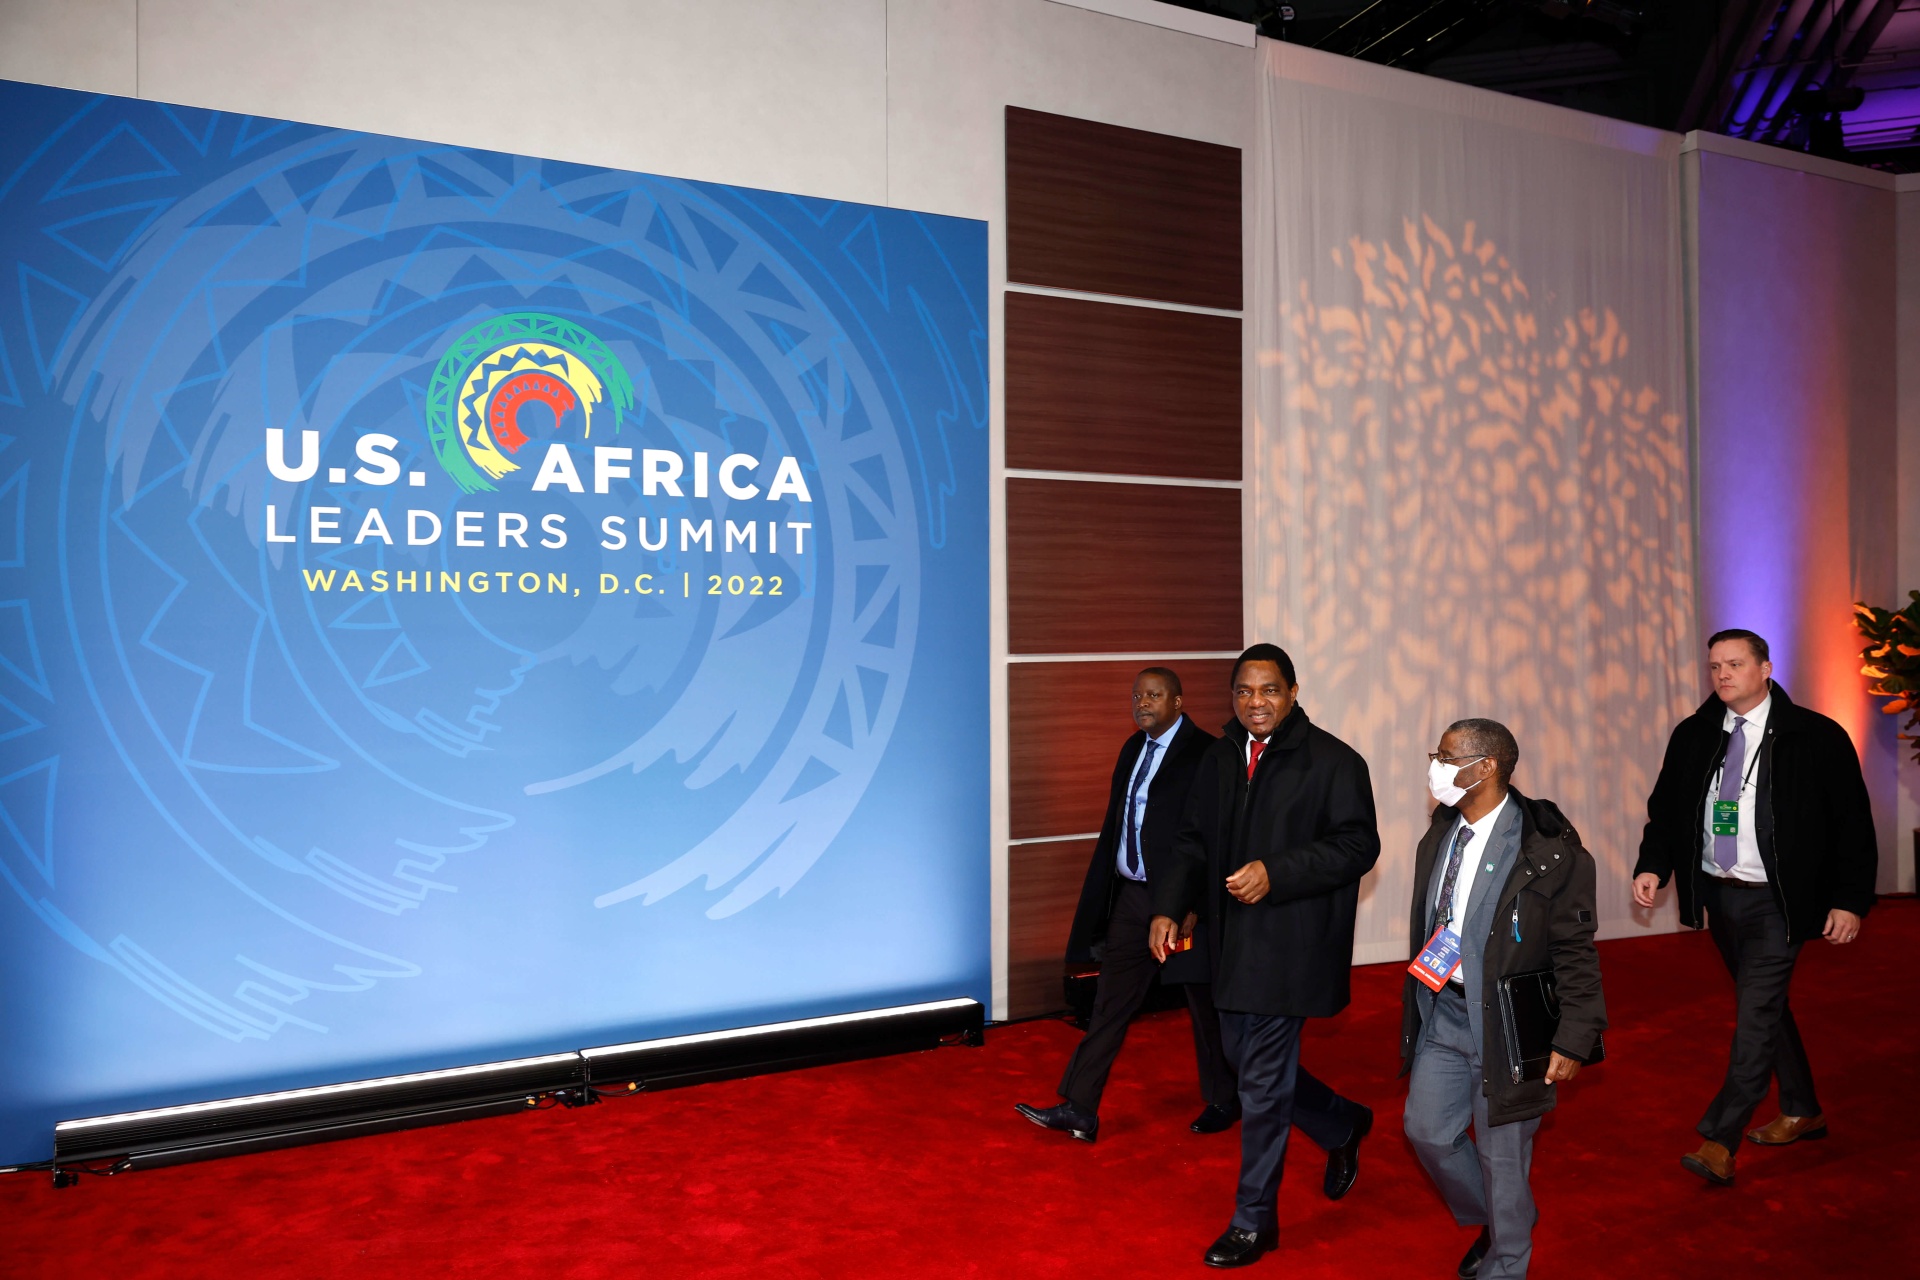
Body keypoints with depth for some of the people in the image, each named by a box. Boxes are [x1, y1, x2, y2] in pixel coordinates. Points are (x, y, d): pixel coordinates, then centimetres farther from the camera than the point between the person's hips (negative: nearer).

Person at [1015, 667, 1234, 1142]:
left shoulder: (1204, 754, -13)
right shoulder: (1133, 748, 10)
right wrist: (1105, 898, 12)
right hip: (1131, 895, 7)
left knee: (1206, 1004, 11)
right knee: (1110, 1002, 8)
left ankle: (1223, 1101, 31)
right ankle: (1079, 1108, 13)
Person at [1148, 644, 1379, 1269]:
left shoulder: (1333, 761, -9)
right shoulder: (1218, 759, 10)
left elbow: (1358, 845, -13)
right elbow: (1194, 842, 13)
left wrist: (1276, 873, -23)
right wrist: (1169, 907, -1)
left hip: (1289, 944, -7)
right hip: (1230, 940, 7)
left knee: (1262, 1082, -2)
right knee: (1250, 1063, 18)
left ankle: (1253, 1219, 16)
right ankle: (1343, 1126, 45)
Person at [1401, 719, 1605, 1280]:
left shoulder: (1548, 850, -18)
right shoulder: (1439, 836, 3)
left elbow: (1575, 953, -13)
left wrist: (1574, 1039, -14)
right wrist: (1415, 1008, 18)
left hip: (1507, 1024, -6)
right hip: (1443, 1016, 6)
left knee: (1502, 1153, 8)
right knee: (1427, 1130, 13)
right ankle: (1492, 1220, 41)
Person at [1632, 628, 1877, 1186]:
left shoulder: (1816, 737, -8)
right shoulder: (1692, 737, 4)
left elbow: (1853, 823, -5)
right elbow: (1667, 808, 8)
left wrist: (1850, 901, -10)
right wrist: (1652, 866, -9)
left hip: (1777, 900, -5)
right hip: (1718, 894, 5)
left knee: (1756, 1010, -10)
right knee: (1764, 1005, 18)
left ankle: (1719, 1142, -8)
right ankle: (1802, 1112, 36)